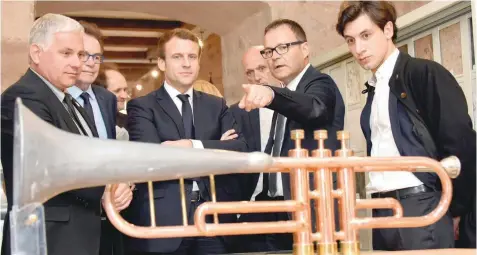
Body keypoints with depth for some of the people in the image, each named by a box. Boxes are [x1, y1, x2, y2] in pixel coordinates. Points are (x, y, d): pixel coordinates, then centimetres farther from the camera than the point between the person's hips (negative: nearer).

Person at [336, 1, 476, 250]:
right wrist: (380, 207, 4)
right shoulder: (374, 89, 15)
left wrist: (453, 208, -5)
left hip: (420, 207, -7)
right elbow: (380, 150, 12)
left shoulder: (425, 74, -7)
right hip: (381, 210, 7)